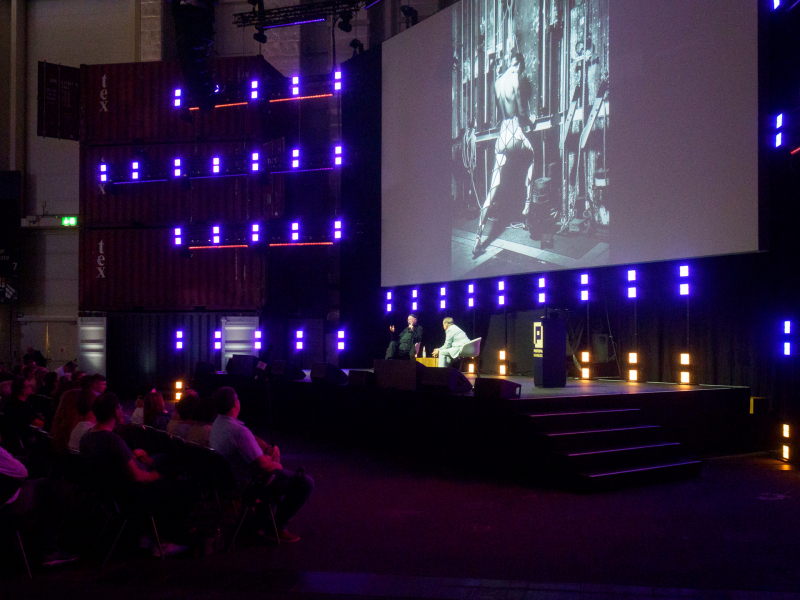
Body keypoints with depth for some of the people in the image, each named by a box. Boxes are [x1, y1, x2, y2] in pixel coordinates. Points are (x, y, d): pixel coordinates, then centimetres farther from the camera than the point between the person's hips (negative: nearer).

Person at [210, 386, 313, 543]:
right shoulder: (239, 431, -32)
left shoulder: (217, 424, 0)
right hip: (249, 485, -10)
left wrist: (269, 447, -5)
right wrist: (276, 465, -8)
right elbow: (263, 465, -28)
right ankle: (278, 527, 5)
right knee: (306, 483, -4)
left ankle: (263, 520, 35)